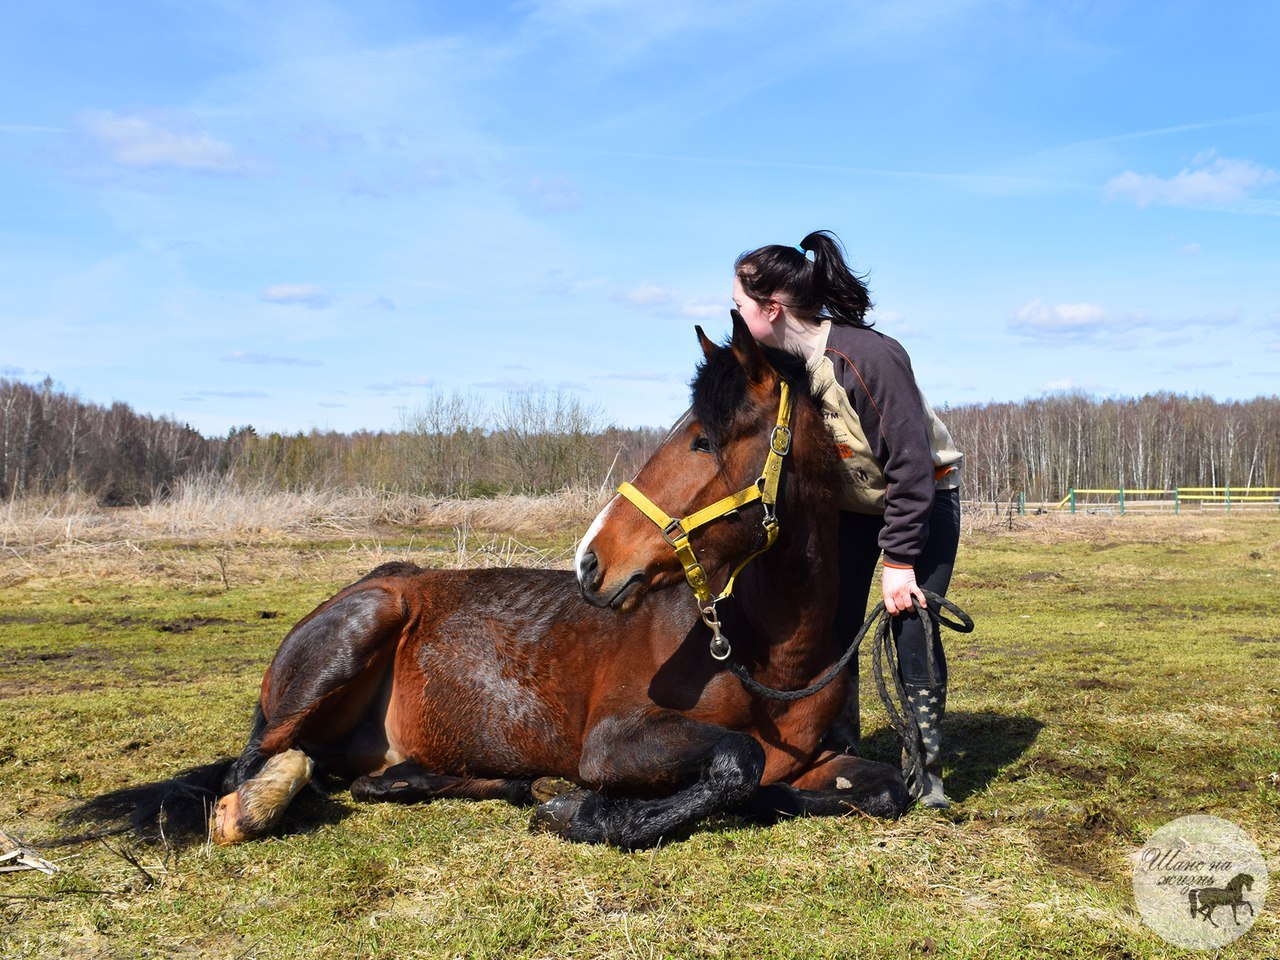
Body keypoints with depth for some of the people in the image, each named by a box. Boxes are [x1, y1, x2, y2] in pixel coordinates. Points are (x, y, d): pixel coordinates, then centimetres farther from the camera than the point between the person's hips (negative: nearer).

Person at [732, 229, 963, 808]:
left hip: (924, 500, -6)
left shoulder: (869, 358, -34)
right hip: (844, 505, 6)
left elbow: (911, 465, -30)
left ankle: (924, 771, 3)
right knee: (831, 626, 1)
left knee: (912, 628, -11)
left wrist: (899, 561, -27)